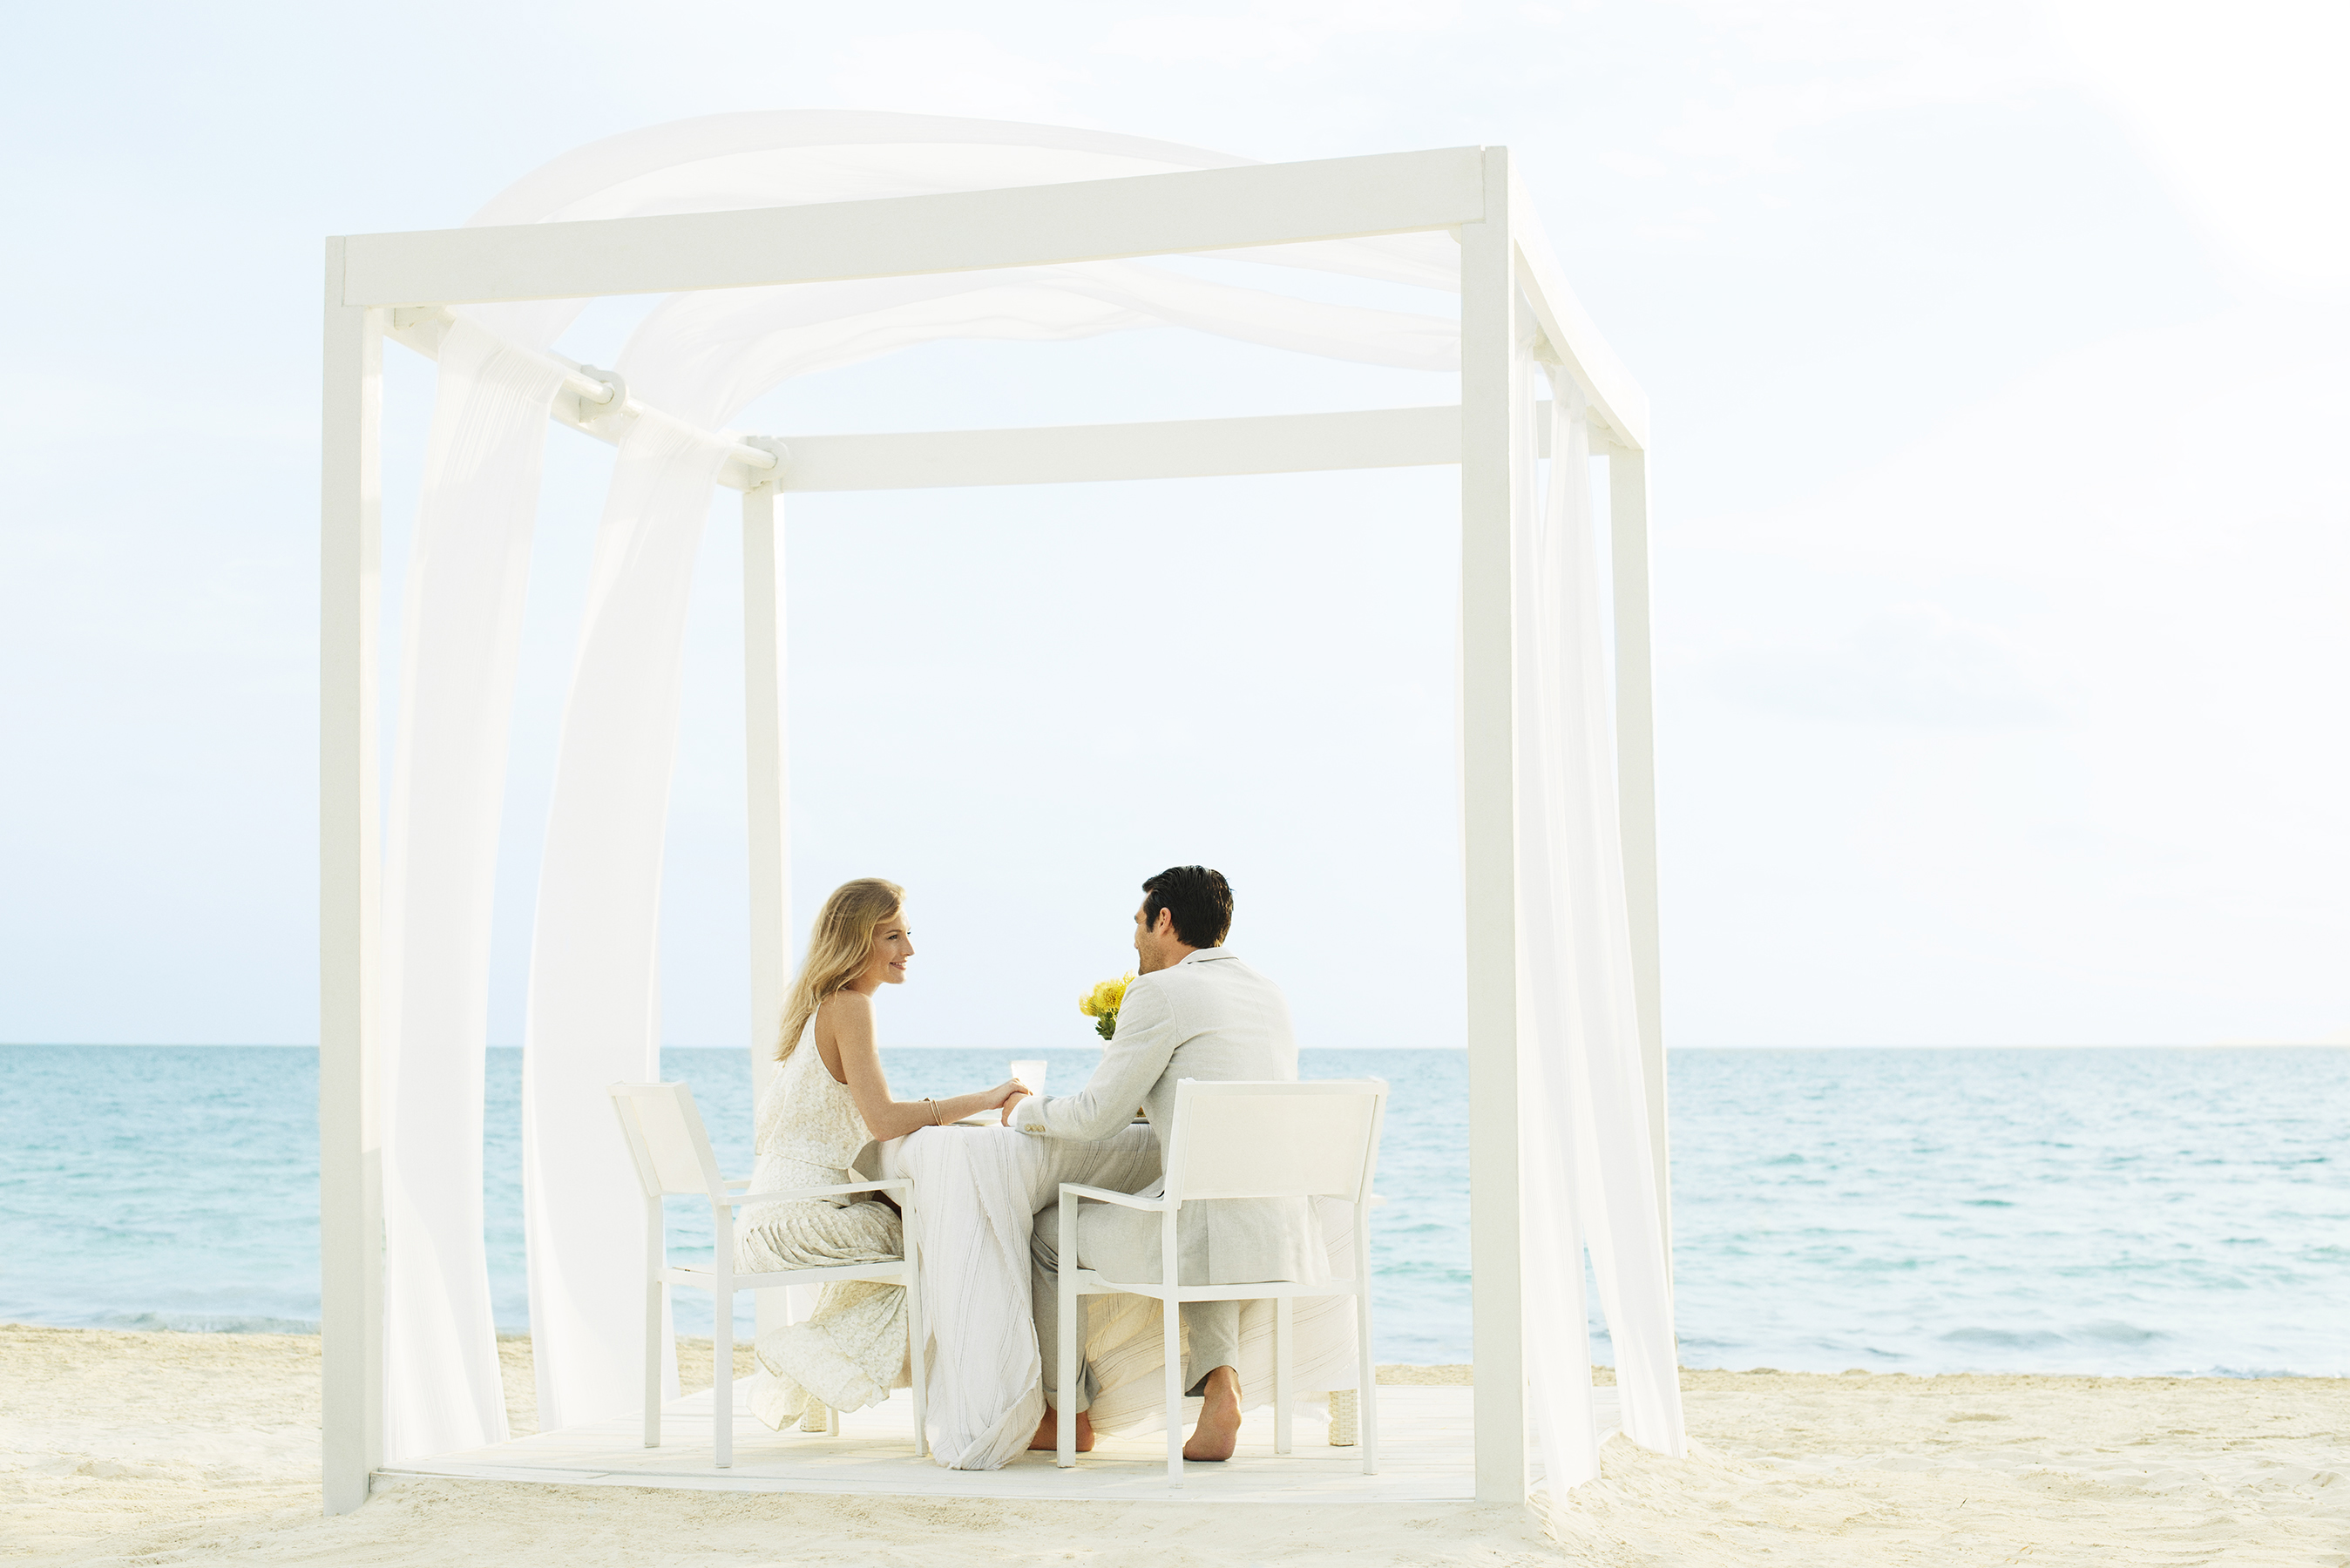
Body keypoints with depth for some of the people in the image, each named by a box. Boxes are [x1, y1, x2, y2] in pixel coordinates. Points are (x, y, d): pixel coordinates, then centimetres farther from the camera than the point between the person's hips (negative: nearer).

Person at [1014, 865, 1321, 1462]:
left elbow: (1095, 1116, -2)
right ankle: (1219, 1384, 15)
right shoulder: (1269, 993, 17)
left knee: (1049, 1230, 17)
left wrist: (1024, 1111, 18)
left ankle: (1067, 1415, 31)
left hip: (1207, 1227, -7)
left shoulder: (1159, 993, -6)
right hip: (1286, 1235, 7)